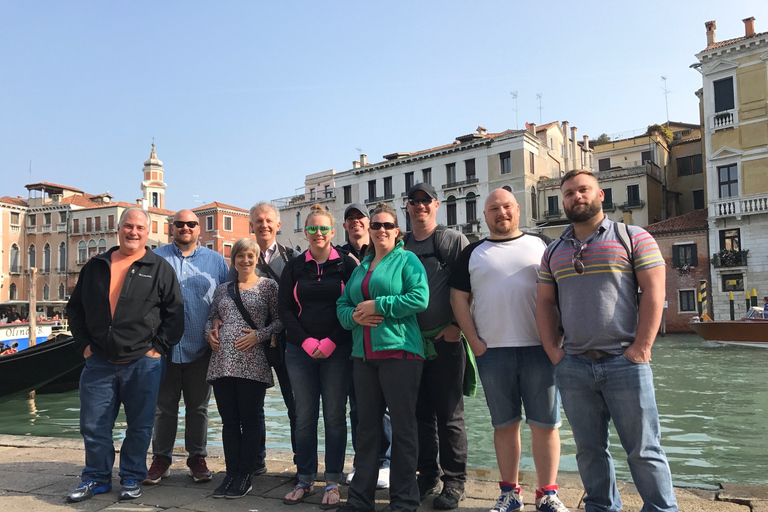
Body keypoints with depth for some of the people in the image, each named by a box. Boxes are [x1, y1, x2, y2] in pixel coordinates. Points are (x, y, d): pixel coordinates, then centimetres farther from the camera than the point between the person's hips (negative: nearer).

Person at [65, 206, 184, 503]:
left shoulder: (159, 268, 1)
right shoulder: (96, 266, 10)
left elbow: (175, 312, -2)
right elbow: (75, 308, 16)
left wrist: (159, 347, -7)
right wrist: (83, 344, 7)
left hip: (143, 363, -3)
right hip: (99, 362, 3)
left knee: (139, 426, 7)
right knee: (93, 425, 9)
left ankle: (132, 479, 24)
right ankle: (96, 478, 27)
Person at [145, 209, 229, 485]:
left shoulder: (216, 260, 7)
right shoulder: (156, 258, 7)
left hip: (200, 348, 0)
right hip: (163, 347, 0)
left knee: (198, 407, 10)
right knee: (163, 406, 9)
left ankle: (197, 457, 22)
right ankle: (161, 459, 22)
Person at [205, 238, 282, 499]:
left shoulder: (268, 286, 2)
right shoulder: (223, 289, 15)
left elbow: (280, 320, -2)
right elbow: (211, 318, 22)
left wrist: (259, 335, -15)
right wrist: (210, 334, 2)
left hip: (252, 363, -4)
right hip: (223, 362, 5)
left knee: (250, 420, 3)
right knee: (229, 421, 10)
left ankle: (245, 476, 15)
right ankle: (231, 474, 21)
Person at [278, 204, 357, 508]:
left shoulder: (346, 264, 1)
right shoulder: (294, 266, 8)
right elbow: (284, 307, 5)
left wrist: (331, 342, -11)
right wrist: (306, 341, -7)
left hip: (337, 350, -2)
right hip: (301, 350, 2)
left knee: (334, 416, 3)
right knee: (304, 416, 7)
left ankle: (332, 483, 14)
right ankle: (305, 480, 20)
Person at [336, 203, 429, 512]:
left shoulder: (407, 260, 1)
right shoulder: (360, 267, 19)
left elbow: (420, 298, -13)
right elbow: (342, 304, 17)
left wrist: (377, 306, -14)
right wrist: (354, 315, -5)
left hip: (399, 351, -6)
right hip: (364, 355, 6)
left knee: (402, 426, 1)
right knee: (367, 425, 11)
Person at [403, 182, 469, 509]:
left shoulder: (453, 240, 0)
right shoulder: (401, 246, 12)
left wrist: (458, 325, -11)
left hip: (445, 339, -4)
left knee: (449, 415, 2)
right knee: (421, 413, 11)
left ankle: (454, 482, 17)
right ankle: (428, 477, 26)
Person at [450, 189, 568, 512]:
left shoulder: (542, 245, 9)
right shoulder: (473, 253, 11)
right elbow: (459, 297, 7)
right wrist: (474, 340, -2)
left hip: (539, 348, -1)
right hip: (492, 351, 1)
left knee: (545, 423, 3)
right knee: (504, 423, 9)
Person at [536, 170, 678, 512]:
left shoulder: (633, 238, 2)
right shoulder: (553, 252, 14)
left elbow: (653, 293, -5)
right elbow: (545, 303, 13)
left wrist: (640, 349, -12)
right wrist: (553, 352, 2)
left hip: (625, 363, -4)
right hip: (572, 366, 4)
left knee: (643, 450, 4)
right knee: (589, 450, 13)